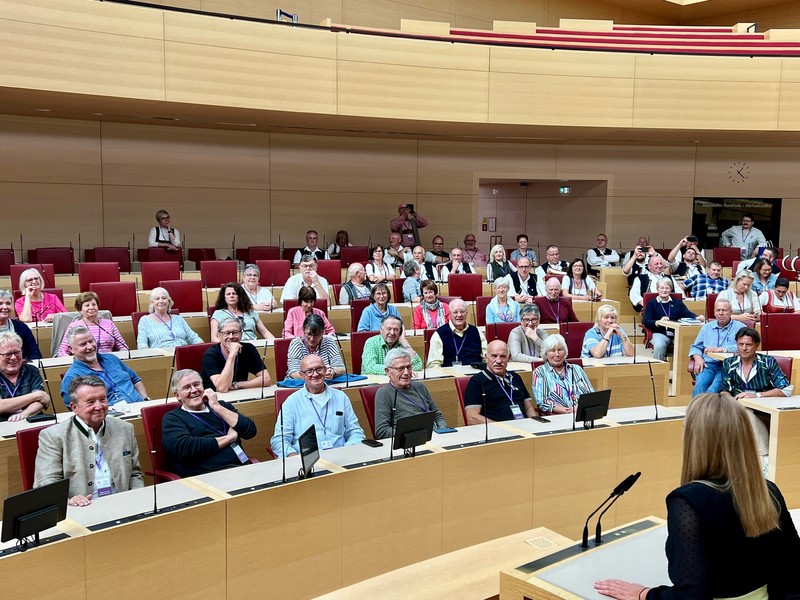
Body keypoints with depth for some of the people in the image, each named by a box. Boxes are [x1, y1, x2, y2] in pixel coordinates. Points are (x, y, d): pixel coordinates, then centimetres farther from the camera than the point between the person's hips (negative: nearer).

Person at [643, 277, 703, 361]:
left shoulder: (677, 303, 24)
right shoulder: (652, 303, 13)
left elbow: (688, 313, 8)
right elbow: (646, 322, 0)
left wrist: (697, 317, -16)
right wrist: (658, 322, -21)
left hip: (677, 333, 3)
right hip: (659, 333, -2)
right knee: (659, 346, -36)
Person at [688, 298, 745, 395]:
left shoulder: (740, 328, 8)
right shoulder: (707, 327, 23)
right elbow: (695, 347, 25)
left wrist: (721, 349, -17)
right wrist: (698, 358, 2)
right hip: (708, 365, 4)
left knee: (712, 390, -31)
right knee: (699, 385, -29)